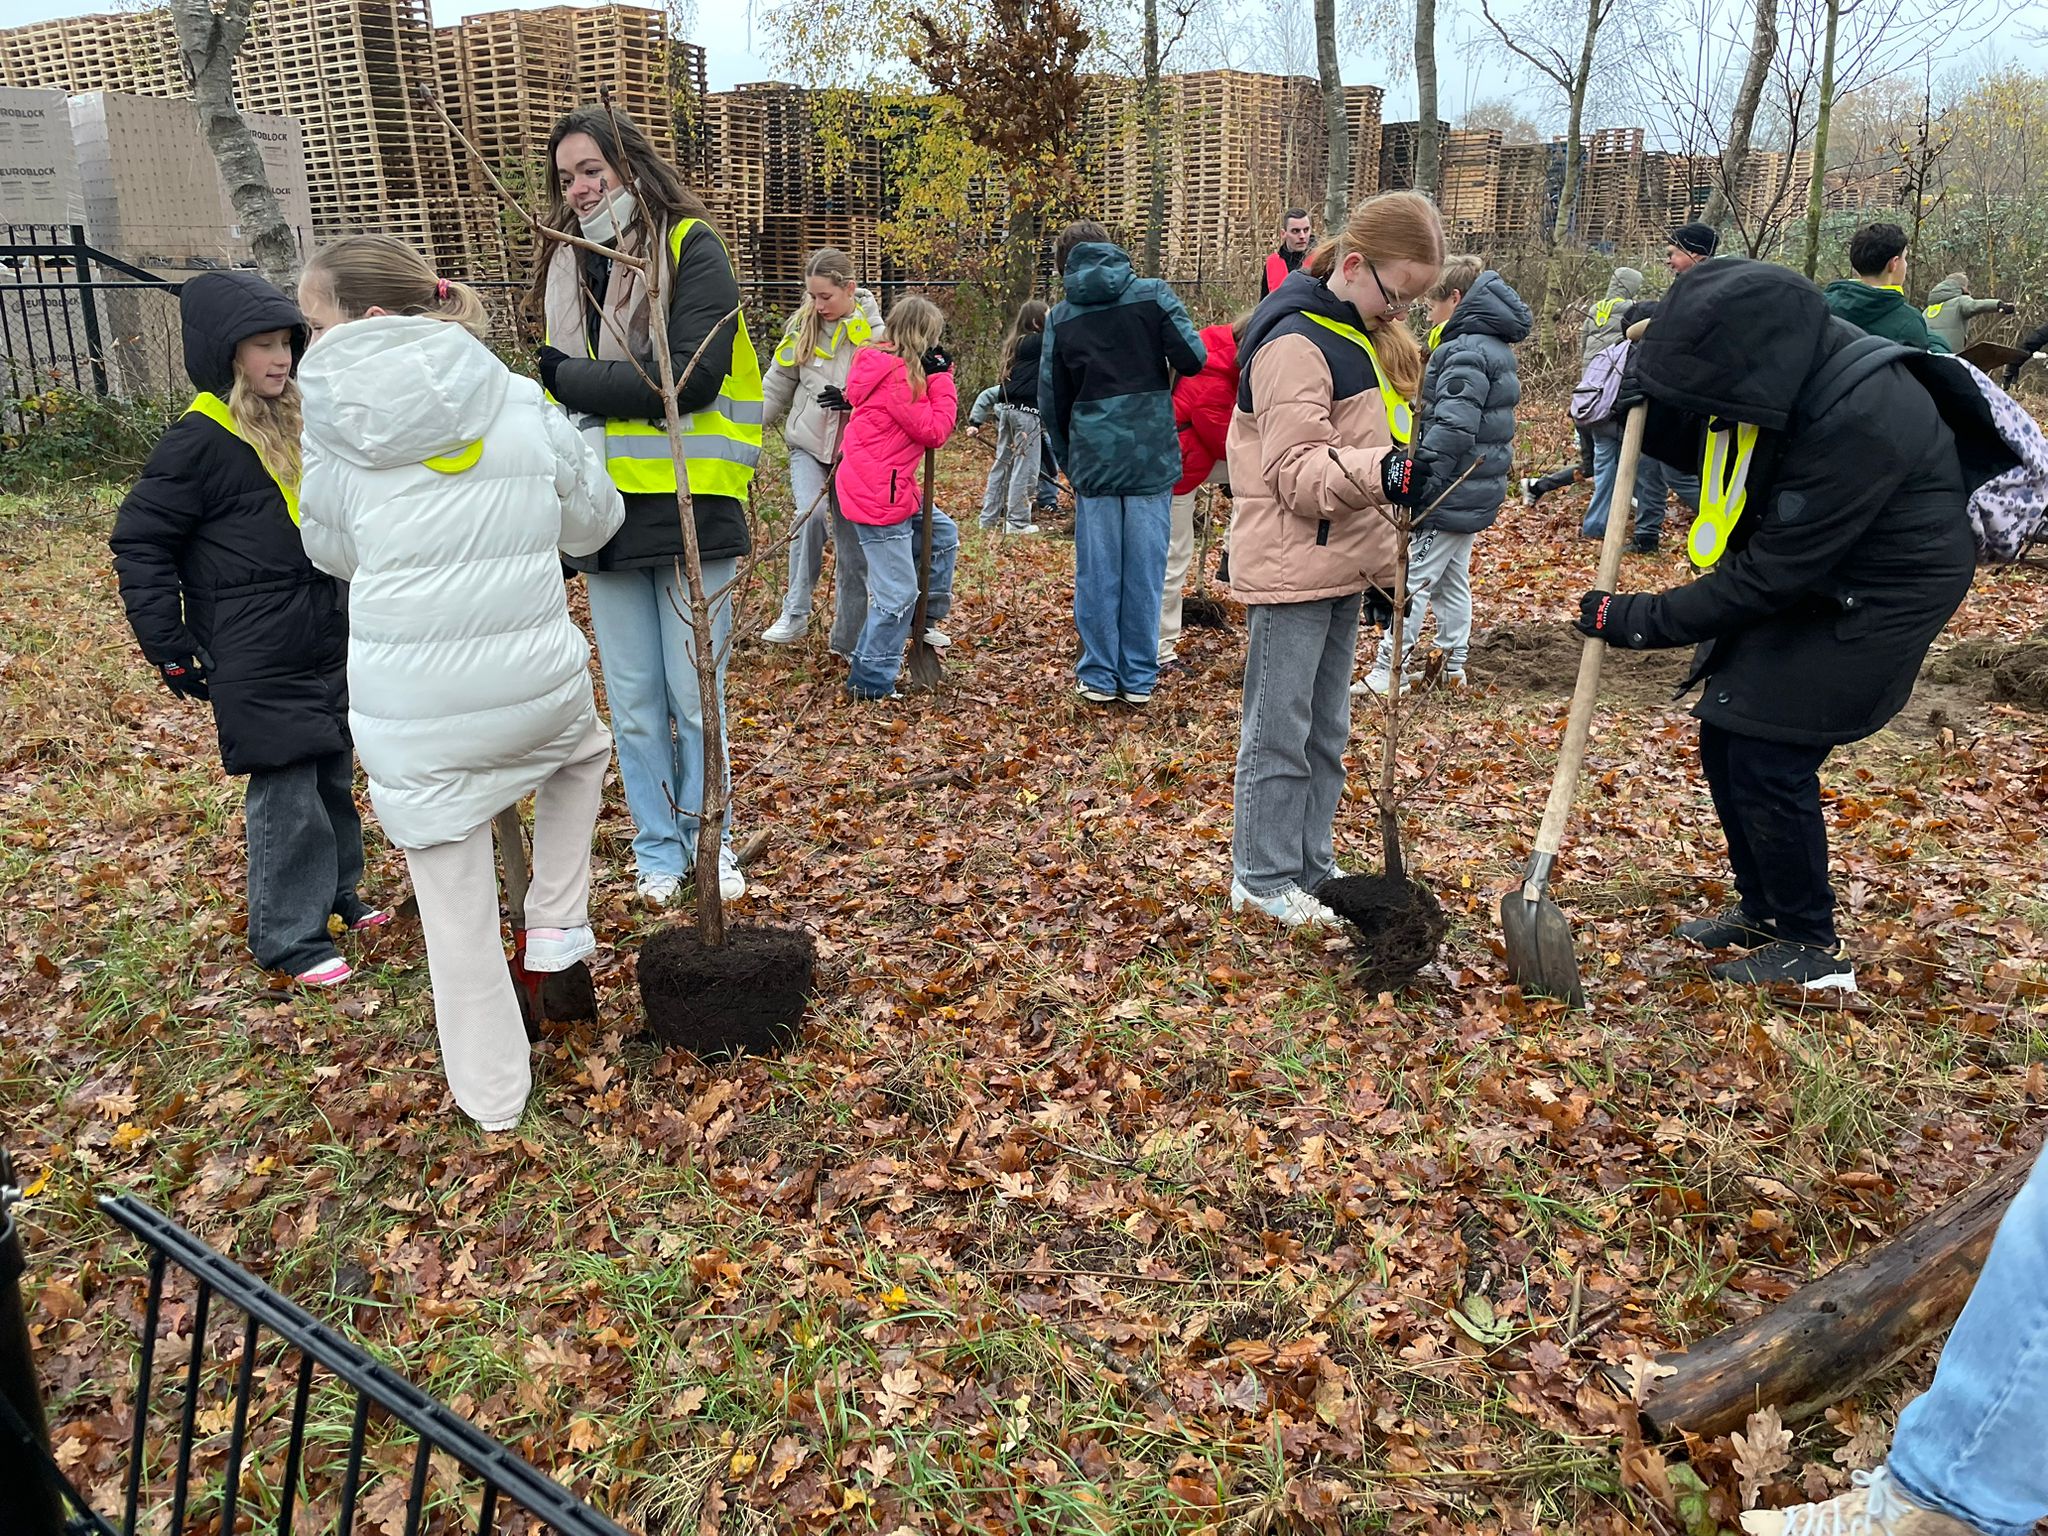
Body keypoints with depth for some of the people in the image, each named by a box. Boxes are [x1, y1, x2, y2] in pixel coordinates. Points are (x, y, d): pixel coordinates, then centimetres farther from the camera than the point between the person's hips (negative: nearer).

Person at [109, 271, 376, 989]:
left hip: (328, 645, 7)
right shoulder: (199, 440, -12)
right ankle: (289, 937, 9)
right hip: (259, 663, -7)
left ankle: (334, 894, 33)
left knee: (333, 777, 16)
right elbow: (139, 542, -10)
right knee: (285, 794, -3)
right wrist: (170, 651, -11)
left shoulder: (297, 421, 9)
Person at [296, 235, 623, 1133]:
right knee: (582, 752, 37)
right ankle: (555, 923, 30)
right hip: (534, 675, 1)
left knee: (456, 904, 12)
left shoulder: (331, 417, -3)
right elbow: (594, 523, 11)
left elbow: (332, 551, 10)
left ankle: (492, 1096, 25)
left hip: (410, 703, -1)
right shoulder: (522, 404, 0)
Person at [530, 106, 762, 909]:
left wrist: (571, 379, -10)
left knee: (695, 696, 3)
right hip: (604, 507, 5)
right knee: (633, 703, 9)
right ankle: (657, 849, 23)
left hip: (689, 508, -5)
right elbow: (560, 386, 20)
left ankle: (708, 838, 22)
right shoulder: (568, 266, 15)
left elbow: (690, 379, -17)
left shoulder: (690, 247, -4)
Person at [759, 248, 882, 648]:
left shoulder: (876, 331, -7)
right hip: (807, 445, 1)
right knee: (811, 513, -27)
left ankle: (848, 639, 19)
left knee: (853, 547, 6)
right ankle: (795, 613, -15)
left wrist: (853, 399, -23)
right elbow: (776, 385, 7)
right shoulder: (803, 326, 0)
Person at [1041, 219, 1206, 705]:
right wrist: (1158, 361, 13)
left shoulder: (1061, 317, 5)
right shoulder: (1153, 294, -1)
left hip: (1092, 460, 1)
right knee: (1144, 570, 7)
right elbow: (1192, 358, -10)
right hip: (1152, 457, -1)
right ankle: (1139, 677, 13)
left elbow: (1051, 402, 7)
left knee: (1097, 573, 8)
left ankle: (1099, 676, 14)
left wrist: (1068, 462, 19)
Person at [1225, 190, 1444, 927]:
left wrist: (1378, 567, 21)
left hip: (1341, 568, 9)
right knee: (1278, 730, 0)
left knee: (1327, 729, 15)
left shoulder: (1368, 337, 14)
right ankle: (1263, 879, 13)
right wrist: (1379, 473, -39)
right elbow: (1296, 471, -22)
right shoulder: (1296, 341, -16)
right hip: (1289, 569, -9)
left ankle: (1310, 864, 28)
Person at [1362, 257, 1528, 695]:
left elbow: (1451, 428, -27)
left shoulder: (1466, 351, -18)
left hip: (1452, 494, -10)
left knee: (1414, 581, -4)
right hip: (1474, 491, 10)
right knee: (1453, 582, 16)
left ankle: (1390, 672, 1)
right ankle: (1452, 667, 24)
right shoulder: (1492, 345, 14)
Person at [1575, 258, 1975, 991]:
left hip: (1875, 598, -8)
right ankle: (1762, 908, 29)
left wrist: (1642, 620, -24)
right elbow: (1687, 440, 9)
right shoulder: (1769, 372, -10)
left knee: (1768, 760, -8)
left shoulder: (1858, 422, -34)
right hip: (1796, 579, 8)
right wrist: (1640, 401, -13)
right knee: (1724, 740, 9)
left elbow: (1770, 576, -29)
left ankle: (1811, 946, 12)